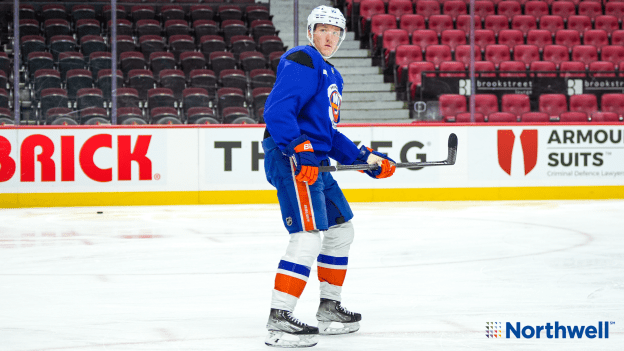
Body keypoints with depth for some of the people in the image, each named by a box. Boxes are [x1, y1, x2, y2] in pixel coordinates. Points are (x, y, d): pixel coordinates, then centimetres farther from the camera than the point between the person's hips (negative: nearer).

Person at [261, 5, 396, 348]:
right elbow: (276, 111, -21)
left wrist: (363, 158, 21)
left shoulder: (331, 76, 24)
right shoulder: (301, 61, -8)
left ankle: (329, 309, 32)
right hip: (290, 160, -11)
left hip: (314, 161, 11)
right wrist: (298, 151, -31)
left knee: (341, 229, 20)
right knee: (308, 237, -20)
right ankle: (279, 321, -23)